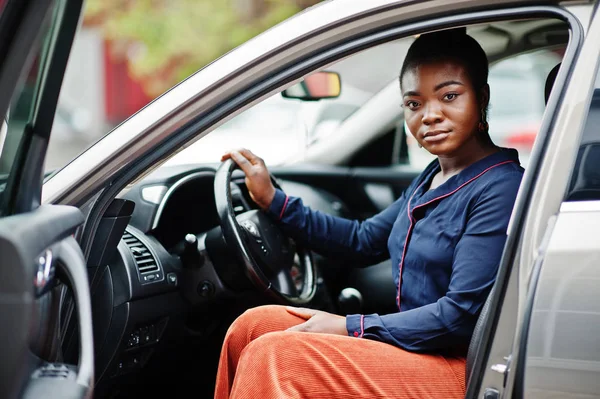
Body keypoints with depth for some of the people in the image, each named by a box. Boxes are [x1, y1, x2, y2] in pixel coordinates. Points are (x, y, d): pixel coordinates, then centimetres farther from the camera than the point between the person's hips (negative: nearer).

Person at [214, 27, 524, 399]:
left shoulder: (500, 188, -15)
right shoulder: (433, 178, 13)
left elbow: (464, 313, -20)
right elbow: (364, 240, 24)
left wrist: (351, 327, -17)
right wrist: (273, 200, 18)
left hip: (459, 368, -9)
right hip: (417, 350, 9)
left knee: (272, 356, -21)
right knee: (253, 325, 2)